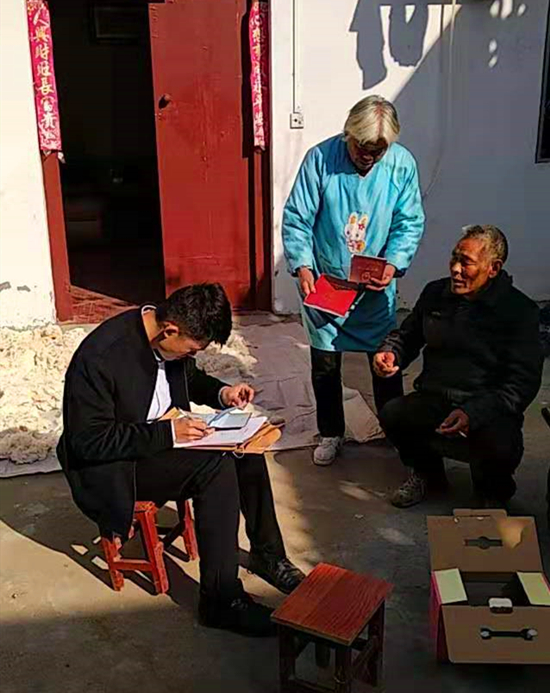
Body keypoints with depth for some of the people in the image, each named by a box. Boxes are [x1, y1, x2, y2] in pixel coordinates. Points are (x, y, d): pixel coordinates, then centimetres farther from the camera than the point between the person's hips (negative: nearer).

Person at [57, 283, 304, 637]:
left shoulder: (170, 338, -7)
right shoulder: (100, 356, -29)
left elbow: (191, 377, 14)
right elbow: (89, 441, -26)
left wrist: (221, 392, -7)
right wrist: (168, 433, -31)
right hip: (110, 466, -8)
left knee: (246, 450, -8)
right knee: (217, 464, -26)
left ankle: (269, 555, 10)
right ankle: (221, 600, -17)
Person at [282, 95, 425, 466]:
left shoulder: (402, 164, -8)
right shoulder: (320, 158, -13)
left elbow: (410, 223, -2)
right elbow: (296, 218, -10)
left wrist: (393, 264, -18)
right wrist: (302, 266, -21)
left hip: (376, 287, 1)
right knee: (325, 365, 9)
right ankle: (331, 432, 31)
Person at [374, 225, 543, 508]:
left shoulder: (520, 310, -7)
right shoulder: (436, 293, 6)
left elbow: (523, 382, -13)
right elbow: (407, 335, 21)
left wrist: (473, 413, -28)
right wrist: (390, 353, -4)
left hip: (488, 409, -3)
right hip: (433, 399, 4)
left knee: (502, 450, -34)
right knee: (392, 415, -25)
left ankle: (493, 494, 8)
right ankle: (427, 471, 10)